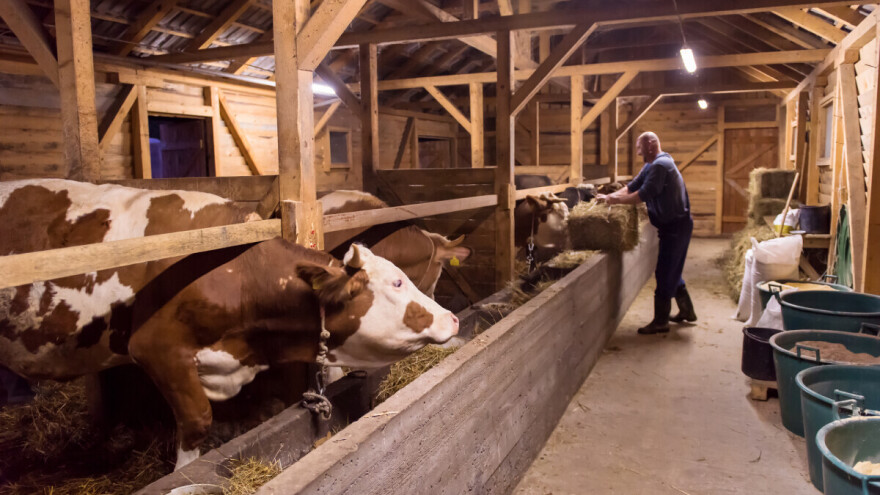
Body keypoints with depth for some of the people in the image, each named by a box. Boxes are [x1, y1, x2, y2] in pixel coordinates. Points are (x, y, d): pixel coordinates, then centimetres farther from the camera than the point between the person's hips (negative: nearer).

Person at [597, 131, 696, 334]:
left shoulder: (661, 165, -20)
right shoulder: (651, 165, 13)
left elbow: (644, 194, -26)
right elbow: (633, 186, 13)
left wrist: (617, 200, -18)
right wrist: (610, 196, 2)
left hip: (676, 225, -10)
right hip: (673, 225, 10)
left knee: (665, 273, -5)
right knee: (672, 271, 18)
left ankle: (660, 321, 1)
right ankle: (687, 311, 30)